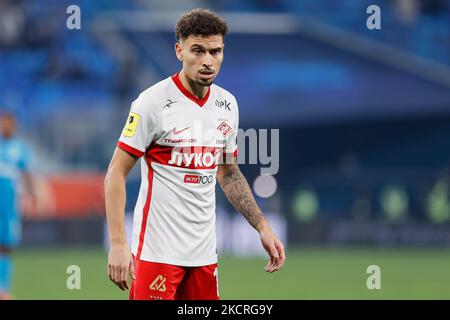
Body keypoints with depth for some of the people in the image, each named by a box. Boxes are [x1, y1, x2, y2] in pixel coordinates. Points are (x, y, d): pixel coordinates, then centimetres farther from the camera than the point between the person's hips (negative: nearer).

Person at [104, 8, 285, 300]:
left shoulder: (227, 104, 9)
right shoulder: (154, 102, -11)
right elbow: (116, 174, -10)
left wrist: (263, 227, 14)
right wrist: (117, 243, -18)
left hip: (204, 251, 6)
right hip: (157, 251, -6)